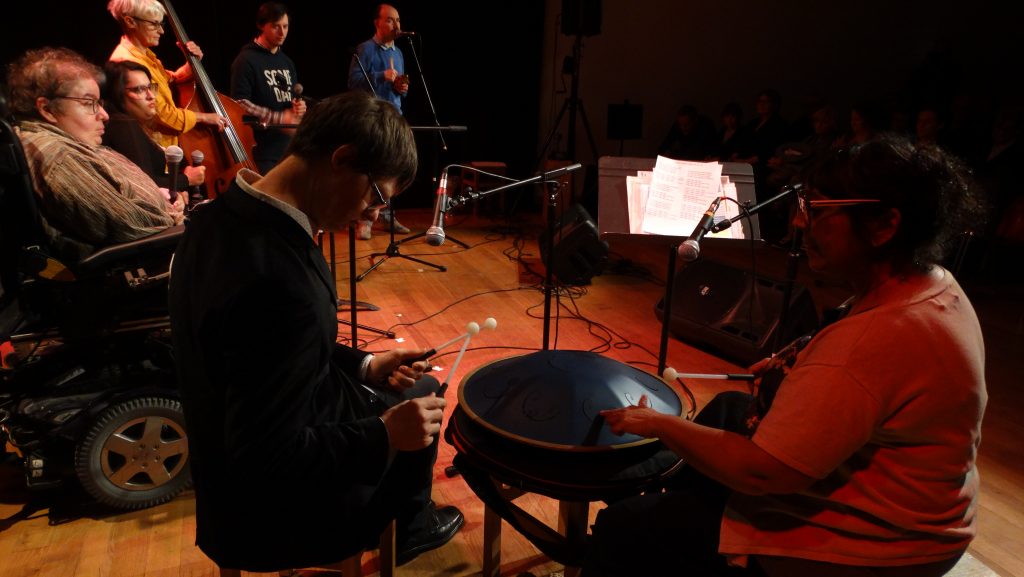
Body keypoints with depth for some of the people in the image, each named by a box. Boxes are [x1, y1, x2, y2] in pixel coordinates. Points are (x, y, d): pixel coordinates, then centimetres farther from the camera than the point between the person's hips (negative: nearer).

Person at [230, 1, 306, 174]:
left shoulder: (287, 62, 16)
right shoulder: (247, 60, -7)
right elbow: (239, 103, -15)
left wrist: (299, 107, 0)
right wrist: (280, 118, -20)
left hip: (288, 148, 7)